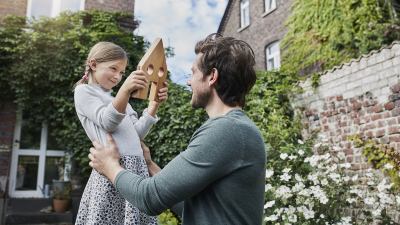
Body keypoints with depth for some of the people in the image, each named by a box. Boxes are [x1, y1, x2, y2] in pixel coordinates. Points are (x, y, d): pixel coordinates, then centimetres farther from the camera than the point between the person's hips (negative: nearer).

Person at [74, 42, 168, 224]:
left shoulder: (118, 99, 27)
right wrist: (125, 90, -25)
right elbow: (108, 123, -10)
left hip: (137, 168, 6)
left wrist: (154, 104, 6)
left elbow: (137, 133, 16)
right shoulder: (84, 91, 7)